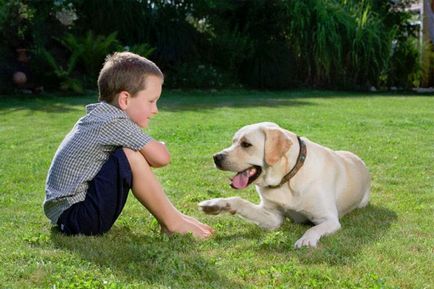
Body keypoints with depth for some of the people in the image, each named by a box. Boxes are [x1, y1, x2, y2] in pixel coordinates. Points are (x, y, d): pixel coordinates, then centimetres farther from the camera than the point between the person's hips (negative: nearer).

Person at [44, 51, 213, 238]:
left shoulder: (99, 117, 10)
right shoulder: (115, 122, -17)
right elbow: (161, 158, -18)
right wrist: (159, 146, 2)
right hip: (75, 216, -10)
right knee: (131, 157, -20)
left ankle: (172, 214, 9)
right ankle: (172, 224, -10)